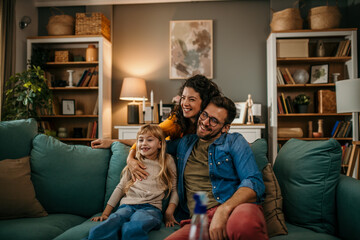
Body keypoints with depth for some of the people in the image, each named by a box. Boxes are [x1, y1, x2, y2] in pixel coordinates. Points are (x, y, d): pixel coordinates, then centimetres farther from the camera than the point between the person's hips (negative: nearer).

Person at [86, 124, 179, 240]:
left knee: (134, 228, -40)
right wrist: (105, 213, 12)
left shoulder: (168, 161, 16)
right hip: (127, 205, 2)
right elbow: (120, 188, 19)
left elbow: (174, 190, 15)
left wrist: (169, 213, -1)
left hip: (150, 207, -2)